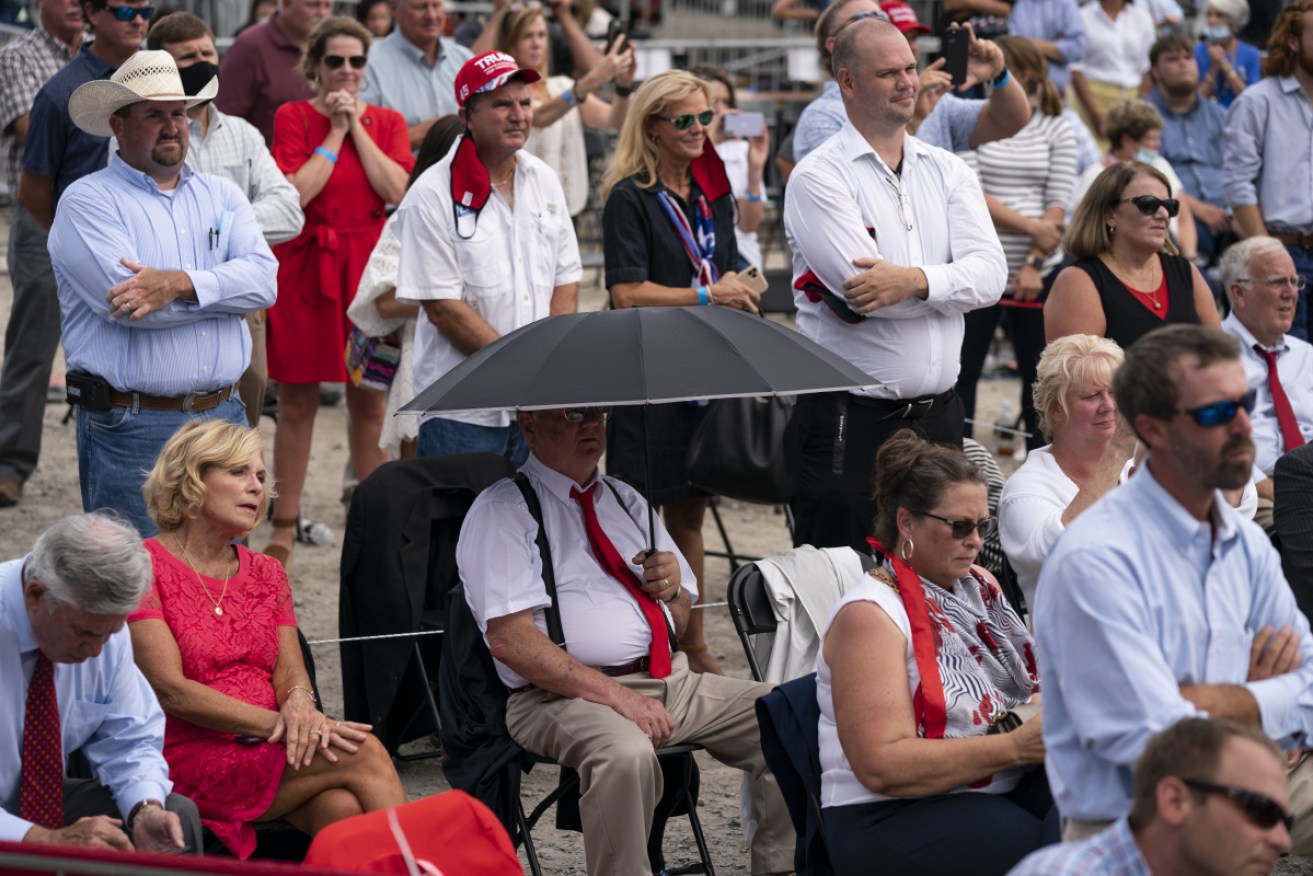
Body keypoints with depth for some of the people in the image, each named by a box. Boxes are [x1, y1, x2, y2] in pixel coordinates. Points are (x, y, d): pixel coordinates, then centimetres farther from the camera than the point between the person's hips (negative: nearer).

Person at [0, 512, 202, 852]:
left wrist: (146, 808, -19)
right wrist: (48, 840, -36)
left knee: (178, 813, -14)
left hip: (46, 799, 6)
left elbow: (130, 740, 2)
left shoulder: (101, 621, -8)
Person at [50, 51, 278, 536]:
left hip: (223, 418, 5)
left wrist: (180, 284, -19)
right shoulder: (88, 201, -2)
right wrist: (222, 287, -6)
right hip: (130, 429, -5)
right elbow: (126, 301, -16)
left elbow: (263, 276, -4)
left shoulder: (221, 196, 14)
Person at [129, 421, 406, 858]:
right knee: (363, 753, -24)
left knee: (344, 807, -29)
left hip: (267, 752, 5)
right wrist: (276, 722, -18)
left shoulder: (266, 573, 19)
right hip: (189, 762, -5)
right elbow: (171, 690, -11)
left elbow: (291, 674, 9)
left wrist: (299, 703, -17)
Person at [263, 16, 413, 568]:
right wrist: (335, 132, -9)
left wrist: (358, 127, -6)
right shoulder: (293, 117, 0)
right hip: (304, 267, -2)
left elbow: (397, 189, -8)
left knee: (369, 401, 6)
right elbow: (297, 192, -13)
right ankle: (284, 527, 11)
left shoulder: (387, 122, 9)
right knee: (296, 402, 3)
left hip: (367, 267, 2)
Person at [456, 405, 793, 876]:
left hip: (672, 681, 7)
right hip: (565, 694, -7)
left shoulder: (626, 500, 21)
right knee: (625, 752, -39)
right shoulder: (501, 512, -1)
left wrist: (672, 587, 1)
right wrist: (617, 696, -19)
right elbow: (509, 639, -13)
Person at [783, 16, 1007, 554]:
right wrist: (953, 281, -6)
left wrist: (916, 280, -21)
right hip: (850, 423, -5)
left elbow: (990, 272, -4)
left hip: (938, 414, 5)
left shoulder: (947, 171, 11)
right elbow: (865, 291, -18)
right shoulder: (818, 177, -5)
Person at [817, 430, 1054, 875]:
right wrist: (1015, 747, -23)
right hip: (892, 819, -7)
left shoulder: (979, 584, 14)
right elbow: (882, 766, -18)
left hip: (1002, 788, 7)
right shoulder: (869, 616, -9)